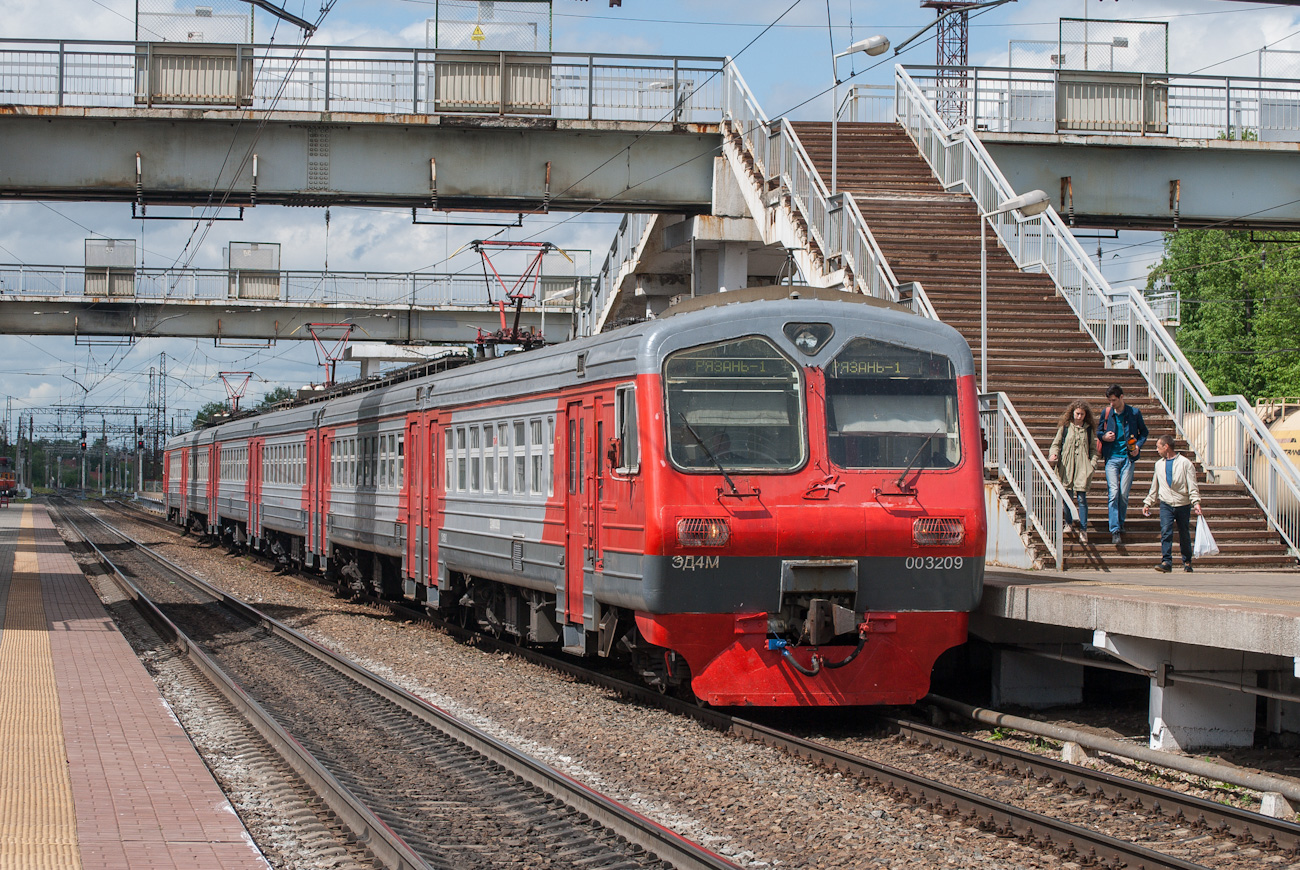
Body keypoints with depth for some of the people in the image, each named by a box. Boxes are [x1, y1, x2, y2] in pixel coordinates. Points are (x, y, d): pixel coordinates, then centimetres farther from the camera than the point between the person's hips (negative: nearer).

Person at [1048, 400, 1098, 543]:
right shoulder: (1064, 427, 6)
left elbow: (1093, 449, 16)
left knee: (1081, 498, -7)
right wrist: (1053, 455, -9)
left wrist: (1092, 463, 2)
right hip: (1066, 467, 0)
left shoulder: (1089, 429, 10)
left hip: (1082, 467, 0)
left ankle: (1083, 529, -6)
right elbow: (1056, 444, 10)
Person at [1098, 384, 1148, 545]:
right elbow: (1098, 431, 17)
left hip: (1128, 458, 0)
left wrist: (1138, 446, -4)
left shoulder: (1134, 413, 2)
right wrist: (1103, 437, -6)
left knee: (1124, 494, -1)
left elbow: (1144, 432, 14)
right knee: (1113, 493, -11)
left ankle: (1121, 523, 21)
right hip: (1111, 458, 0)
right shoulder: (1106, 413, 5)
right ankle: (1115, 530, -14)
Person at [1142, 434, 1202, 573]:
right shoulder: (1159, 464, 14)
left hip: (1183, 504, -3)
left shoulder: (1185, 463, -1)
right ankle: (1166, 562, -18)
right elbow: (1154, 487, 23)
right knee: (1166, 531, -15)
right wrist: (1148, 503, 20)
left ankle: (1187, 562, 21)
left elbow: (1192, 485, -5)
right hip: (1166, 504, 3)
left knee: (1184, 535, 6)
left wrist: (1196, 502, -17)